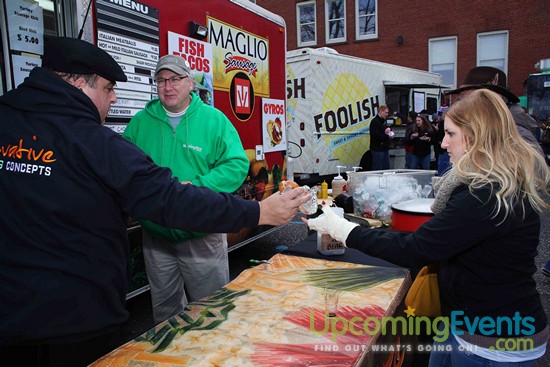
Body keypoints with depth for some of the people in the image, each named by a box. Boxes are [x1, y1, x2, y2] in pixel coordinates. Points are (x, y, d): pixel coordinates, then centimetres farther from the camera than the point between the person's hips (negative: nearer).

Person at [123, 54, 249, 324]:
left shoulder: (213, 119, -4)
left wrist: (196, 187, -22)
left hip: (202, 234, -3)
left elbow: (237, 165, -11)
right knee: (164, 309, 22)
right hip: (155, 234, 3)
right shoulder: (141, 121, 4)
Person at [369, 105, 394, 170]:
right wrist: (388, 136, -12)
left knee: (386, 168, 12)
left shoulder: (384, 121, 15)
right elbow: (376, 135, -23)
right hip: (378, 149, -9)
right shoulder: (375, 122, -14)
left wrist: (389, 129, 1)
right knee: (377, 169, -6)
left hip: (385, 148, 9)